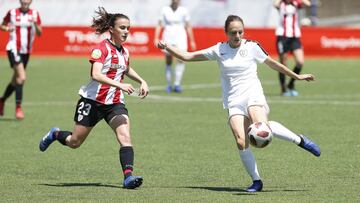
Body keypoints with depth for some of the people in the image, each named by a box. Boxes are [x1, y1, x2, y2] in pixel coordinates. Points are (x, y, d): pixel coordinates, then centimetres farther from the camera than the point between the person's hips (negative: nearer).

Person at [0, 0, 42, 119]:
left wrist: (35, 24, -21)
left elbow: (39, 33, -1)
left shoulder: (34, 14, 2)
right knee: (21, 77, -22)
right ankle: (18, 107, -18)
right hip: (14, 49, -4)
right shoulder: (12, 13, -3)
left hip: (26, 51, 4)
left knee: (16, 81, 14)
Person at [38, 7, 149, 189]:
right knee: (75, 142, 9)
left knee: (125, 136, -20)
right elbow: (96, 75, -30)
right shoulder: (102, 48, -15)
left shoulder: (124, 51, 8)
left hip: (115, 103, 5)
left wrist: (141, 81, 18)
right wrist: (119, 85, -40)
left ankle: (128, 176, -30)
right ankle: (55, 134, 41)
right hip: (93, 100, -5)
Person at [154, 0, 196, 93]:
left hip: (180, 38, -1)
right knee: (168, 62, 3)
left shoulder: (183, 10, 1)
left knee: (181, 60, -16)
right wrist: (156, 38, -10)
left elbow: (188, 27, 6)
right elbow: (159, 26, 1)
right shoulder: (164, 10, 1)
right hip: (168, 38, 1)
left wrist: (192, 41, 7)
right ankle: (169, 85, 14)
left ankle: (177, 84, -16)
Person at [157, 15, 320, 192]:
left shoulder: (252, 47, 4)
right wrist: (167, 47, 0)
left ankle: (299, 140, -16)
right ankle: (256, 181, -3)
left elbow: (273, 64, 16)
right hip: (233, 102, 3)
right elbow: (187, 56, 12)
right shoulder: (219, 50, 9)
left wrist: (297, 76, 21)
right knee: (241, 142, -16)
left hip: (252, 94, -3)